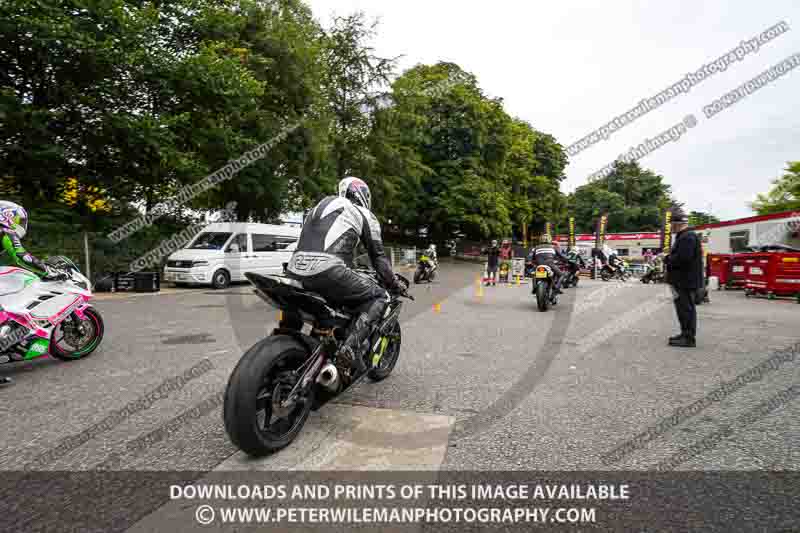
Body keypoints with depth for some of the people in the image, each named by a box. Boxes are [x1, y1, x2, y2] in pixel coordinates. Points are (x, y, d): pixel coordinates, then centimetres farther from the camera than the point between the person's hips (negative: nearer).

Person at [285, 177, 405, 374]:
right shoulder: (364, 214, 14)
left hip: (294, 273, 7)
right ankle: (353, 345, -11)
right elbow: (377, 255, 12)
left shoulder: (322, 204, 32)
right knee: (379, 296, 7)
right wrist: (394, 284, 24)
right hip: (327, 271, -7)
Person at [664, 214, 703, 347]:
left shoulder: (688, 237, -17)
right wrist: (668, 257, 5)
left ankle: (689, 339, -1)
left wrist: (667, 259, -12)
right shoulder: (683, 236, 18)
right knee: (684, 308, 17)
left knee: (686, 309, -6)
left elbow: (682, 258, -26)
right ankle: (686, 334, 28)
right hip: (683, 280, 11)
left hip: (687, 280, -11)